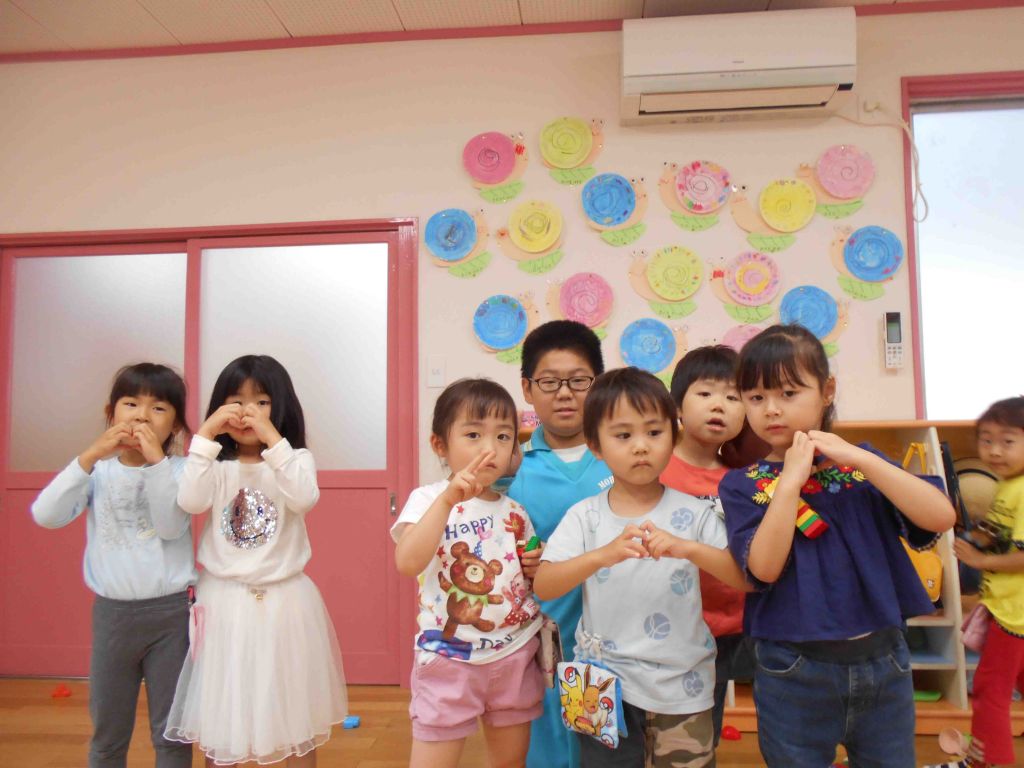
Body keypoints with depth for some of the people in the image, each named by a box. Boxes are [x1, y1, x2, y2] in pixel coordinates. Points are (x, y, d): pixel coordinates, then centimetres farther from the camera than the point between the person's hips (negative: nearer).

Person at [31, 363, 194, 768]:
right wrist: (90, 456, -24)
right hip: (111, 613, 2)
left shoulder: (178, 470, -5)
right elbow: (46, 516, -14)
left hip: (170, 611, -2)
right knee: (106, 733, 17)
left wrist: (156, 460, -28)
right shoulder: (98, 470, 0)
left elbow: (172, 527, -20)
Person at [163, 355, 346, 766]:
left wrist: (273, 440, -25)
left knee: (294, 707, 12)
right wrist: (205, 435, -19)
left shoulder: (296, 459, -2)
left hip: (284, 601, -1)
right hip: (226, 602, 1)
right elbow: (190, 502, -18)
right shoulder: (217, 466, 1)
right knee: (222, 708, 13)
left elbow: (304, 500, -22)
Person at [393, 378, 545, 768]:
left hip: (516, 657, 4)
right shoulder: (427, 499, -9)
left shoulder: (515, 510, 4)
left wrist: (538, 568, -4)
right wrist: (447, 499, -33)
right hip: (449, 660, -4)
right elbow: (407, 562, -28)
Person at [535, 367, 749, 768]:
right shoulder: (584, 516, -6)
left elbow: (747, 578, -13)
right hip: (604, 685, 0)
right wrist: (602, 555, -34)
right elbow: (543, 586, -16)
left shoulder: (694, 513, -6)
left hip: (682, 686, 0)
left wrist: (690, 549, -31)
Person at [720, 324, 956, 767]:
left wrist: (860, 458, -19)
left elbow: (941, 517, -12)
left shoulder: (862, 464, 1)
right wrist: (792, 477, -22)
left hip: (883, 659, 2)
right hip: (794, 669, -2)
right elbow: (764, 569, -19)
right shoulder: (743, 485, -6)